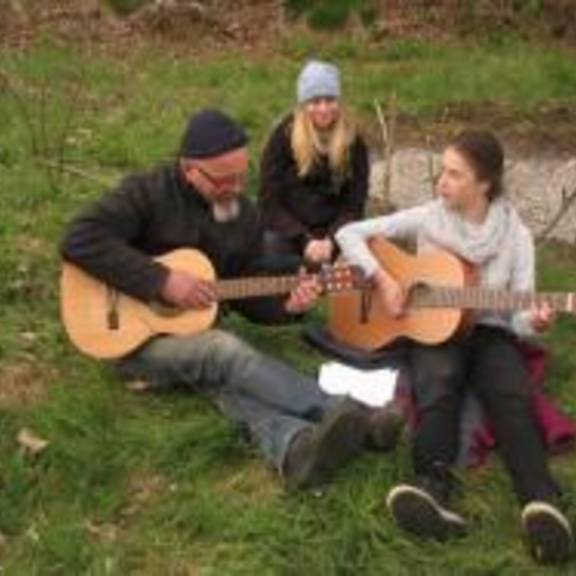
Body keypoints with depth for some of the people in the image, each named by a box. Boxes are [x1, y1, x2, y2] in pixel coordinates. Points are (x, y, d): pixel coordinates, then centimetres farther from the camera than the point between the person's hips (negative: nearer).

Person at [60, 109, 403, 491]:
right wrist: (161, 280, -29)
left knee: (231, 381, -30)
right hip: (137, 338, -6)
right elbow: (78, 241, -26)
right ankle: (351, 417, -41)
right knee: (226, 351, -33)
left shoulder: (244, 214, 4)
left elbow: (251, 293, 9)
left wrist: (286, 305, -14)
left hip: (199, 335, 6)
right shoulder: (149, 193, -14)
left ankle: (296, 448, -58)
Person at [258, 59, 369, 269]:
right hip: (285, 239, -1)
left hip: (332, 237, 1)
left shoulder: (353, 142, -1)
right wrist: (304, 240, -15)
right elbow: (269, 202, -6)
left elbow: (354, 204, 0)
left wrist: (330, 241, -16)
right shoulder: (283, 136, -5)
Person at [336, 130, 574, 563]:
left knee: (514, 397, -31)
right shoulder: (427, 219, 1)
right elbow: (351, 234, 2)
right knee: (438, 381, -35)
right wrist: (382, 278, -13)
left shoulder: (515, 235, 1)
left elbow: (518, 313, -1)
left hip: (489, 334, 0)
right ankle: (434, 487, -53)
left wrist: (534, 322, -25)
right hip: (433, 330, 0)